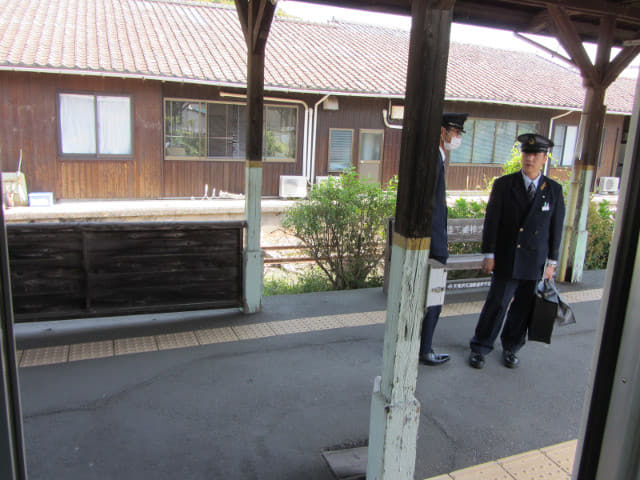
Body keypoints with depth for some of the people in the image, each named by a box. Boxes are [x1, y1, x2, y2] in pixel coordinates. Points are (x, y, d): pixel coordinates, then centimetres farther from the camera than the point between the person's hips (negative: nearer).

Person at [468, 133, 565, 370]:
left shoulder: (554, 190, 3)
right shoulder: (503, 185, -2)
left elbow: (556, 228, 5)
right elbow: (491, 221, -3)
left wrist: (551, 262, 4)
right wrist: (488, 254, -6)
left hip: (535, 263, 2)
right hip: (506, 260, -2)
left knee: (523, 307, 11)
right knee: (496, 304, 1)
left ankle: (511, 348, 30)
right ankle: (480, 347, 17)